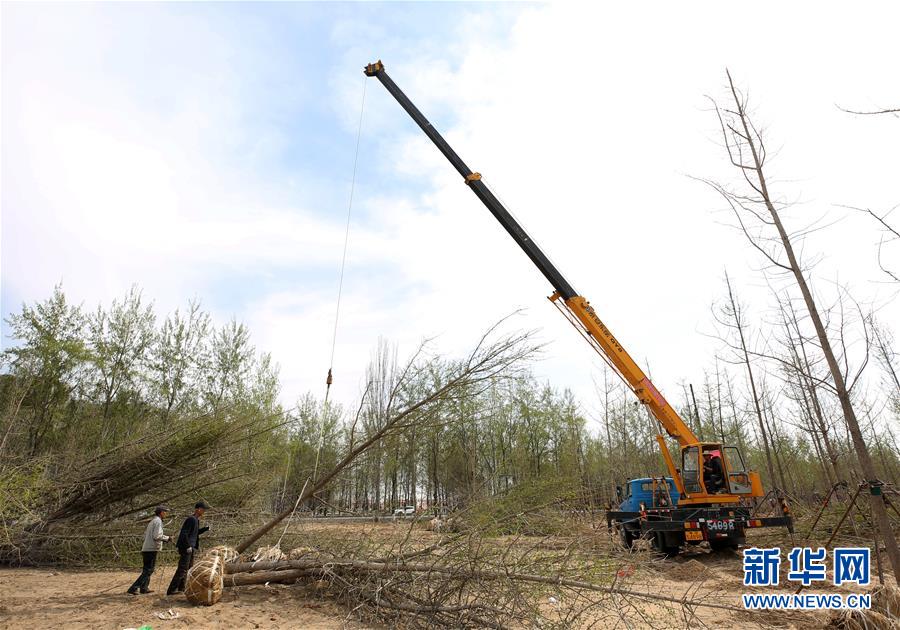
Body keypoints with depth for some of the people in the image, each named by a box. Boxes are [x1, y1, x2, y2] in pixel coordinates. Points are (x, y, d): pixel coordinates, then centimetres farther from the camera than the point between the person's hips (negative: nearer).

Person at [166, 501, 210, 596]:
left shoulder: (196, 520, 15)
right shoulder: (191, 519, -16)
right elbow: (184, 533, -22)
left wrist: (205, 528, 12)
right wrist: (188, 546, -21)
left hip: (191, 548, 11)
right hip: (186, 548, -11)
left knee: (189, 568, 15)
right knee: (182, 568, -11)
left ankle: (181, 588, 23)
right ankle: (172, 589, -7)